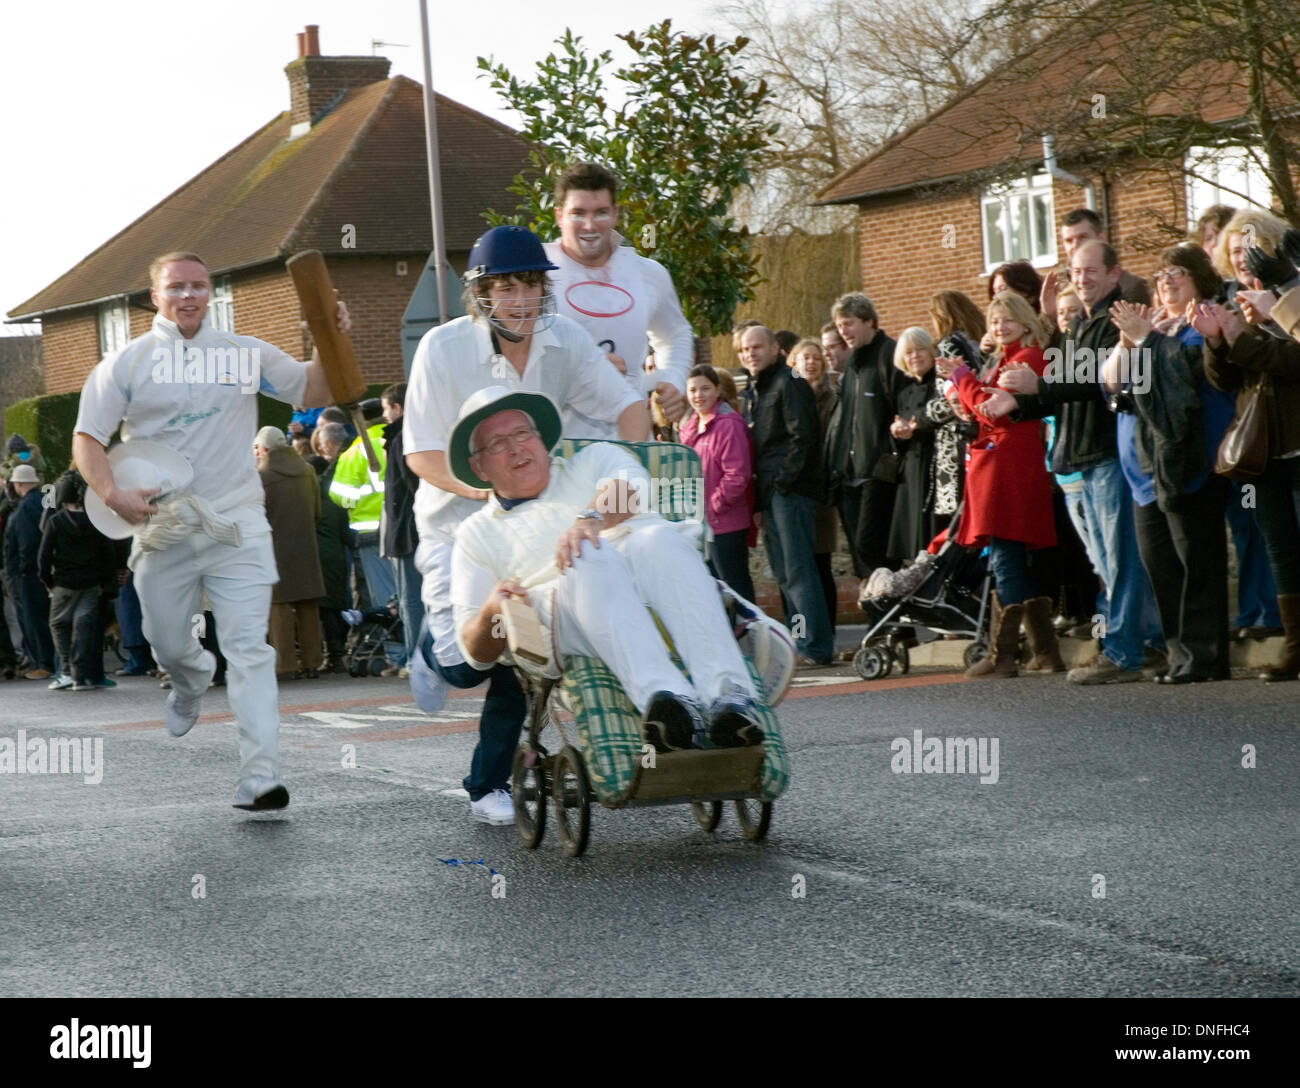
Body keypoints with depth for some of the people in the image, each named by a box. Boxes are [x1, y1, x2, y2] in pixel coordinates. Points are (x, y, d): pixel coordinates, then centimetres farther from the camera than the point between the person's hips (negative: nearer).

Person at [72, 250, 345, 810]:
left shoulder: (247, 354, 8)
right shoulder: (125, 364, 4)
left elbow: (314, 392, 12)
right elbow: (87, 438, 0)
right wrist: (113, 493, -18)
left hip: (237, 527, -1)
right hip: (163, 528, 1)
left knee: (249, 648, -11)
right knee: (168, 644, 12)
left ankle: (260, 777, -17)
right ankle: (192, 682, 50)